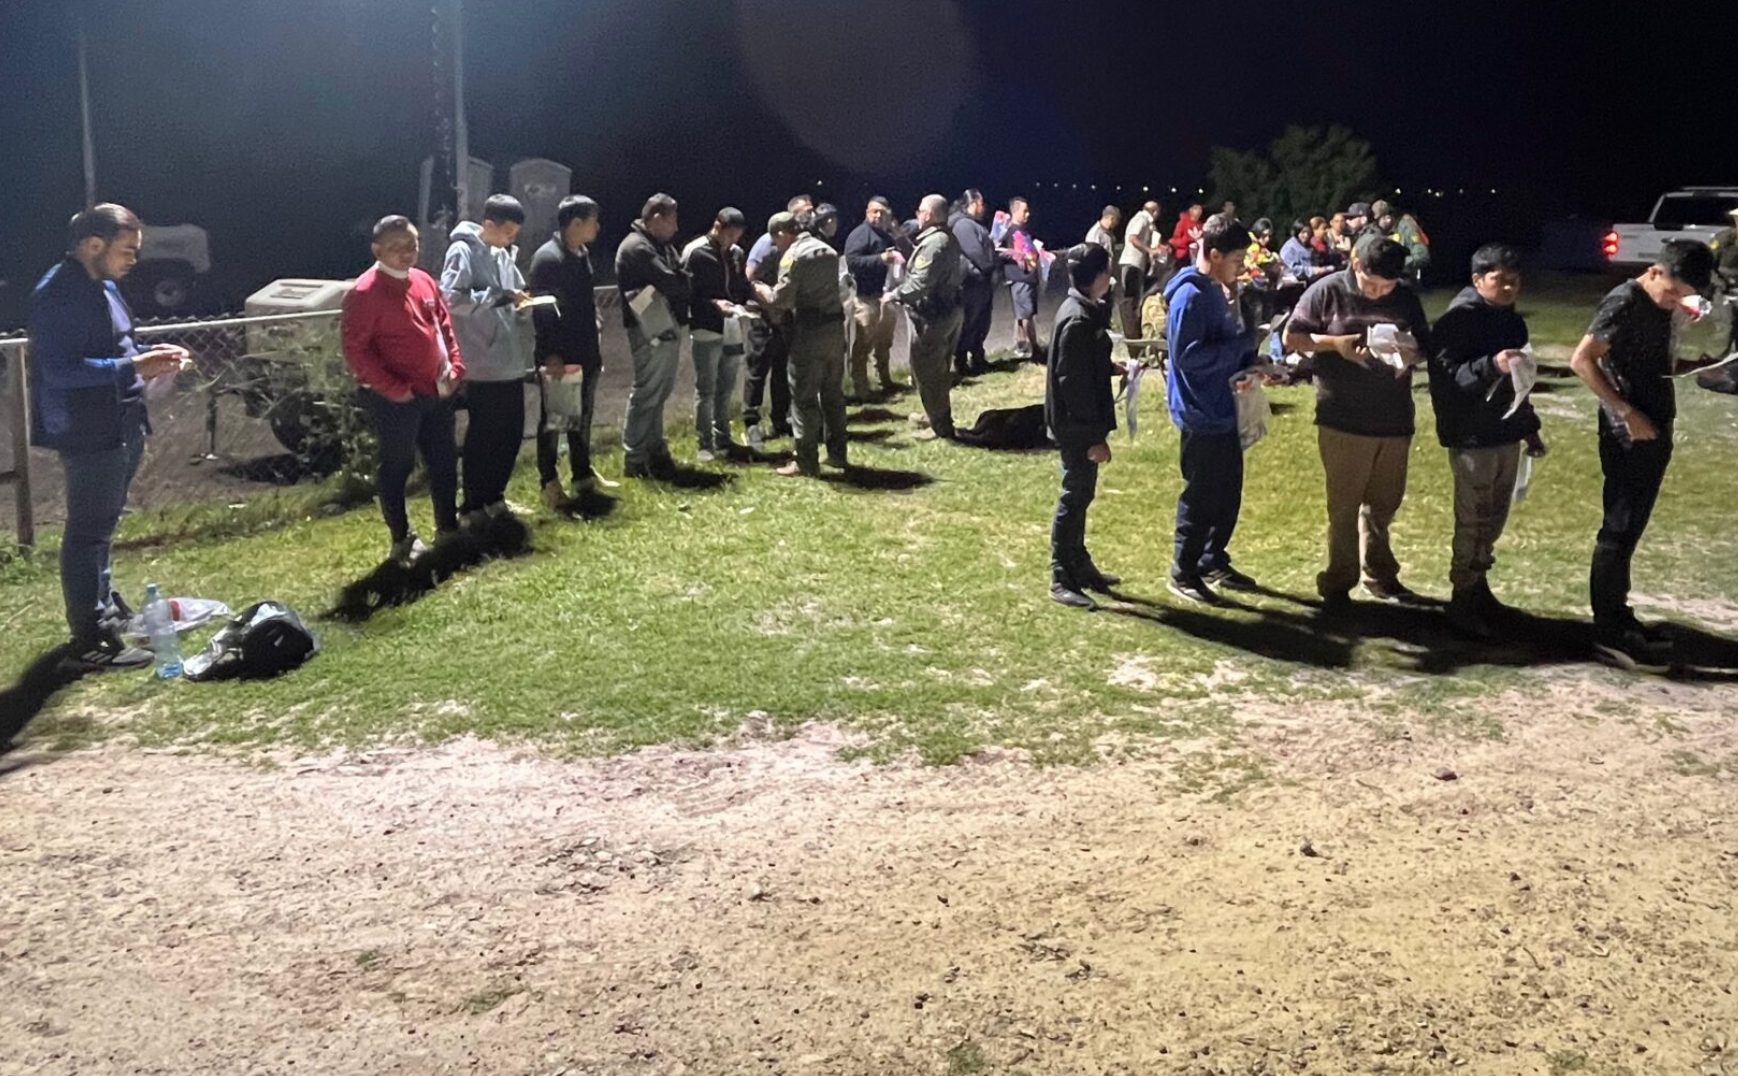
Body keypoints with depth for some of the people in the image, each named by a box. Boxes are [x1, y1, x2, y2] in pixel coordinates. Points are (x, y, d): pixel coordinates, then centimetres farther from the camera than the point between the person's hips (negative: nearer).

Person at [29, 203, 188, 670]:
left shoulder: (102, 285, 11)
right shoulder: (58, 294, -20)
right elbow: (61, 370, -26)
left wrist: (148, 354, 5)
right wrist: (132, 367, -30)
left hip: (119, 426, 10)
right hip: (87, 433, -10)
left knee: (102, 522, 23)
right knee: (88, 531, -5)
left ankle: (104, 603, 39)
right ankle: (89, 642, 0)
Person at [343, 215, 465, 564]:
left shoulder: (425, 282, 9)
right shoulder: (365, 293, -15)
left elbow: (445, 327, 17)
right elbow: (355, 350, -17)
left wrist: (455, 368, 3)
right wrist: (393, 389, -19)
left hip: (436, 392, 7)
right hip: (394, 399, -7)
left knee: (445, 461, 14)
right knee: (397, 466, 5)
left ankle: (449, 529, 28)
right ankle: (402, 540, 17)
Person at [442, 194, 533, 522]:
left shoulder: (503, 254, 14)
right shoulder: (463, 251, -11)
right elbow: (451, 298, -22)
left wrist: (520, 304, 1)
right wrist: (500, 297, -23)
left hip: (510, 361, 8)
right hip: (483, 364, -8)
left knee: (511, 432, 13)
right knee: (483, 436, 1)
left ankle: (493, 496, 28)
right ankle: (473, 505, 13)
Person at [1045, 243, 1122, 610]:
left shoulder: (1084, 312, 9)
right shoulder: (1078, 321, -22)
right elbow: (1074, 384, -23)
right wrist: (1094, 437, -21)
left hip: (1079, 424, 10)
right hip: (1077, 427, -10)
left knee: (1081, 493, 19)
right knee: (1075, 496, -3)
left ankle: (1079, 565, 32)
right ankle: (1061, 579, 5)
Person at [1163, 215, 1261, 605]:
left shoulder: (1217, 291, 11)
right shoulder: (1189, 296, -19)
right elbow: (1188, 355, -25)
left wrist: (1253, 364, 5)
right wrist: (1243, 342, -21)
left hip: (1225, 409, 9)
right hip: (1201, 414, -9)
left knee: (1229, 492, 16)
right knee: (1202, 496, 0)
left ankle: (1213, 561, 30)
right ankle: (1183, 573, 12)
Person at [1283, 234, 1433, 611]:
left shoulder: (1406, 300, 4)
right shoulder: (1328, 291, -6)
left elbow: (1426, 348, 11)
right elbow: (1291, 338, -2)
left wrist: (1412, 355, -12)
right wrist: (1334, 343, -18)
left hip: (1394, 420, 4)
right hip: (1344, 420, -4)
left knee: (1383, 503, 16)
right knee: (1344, 505, 3)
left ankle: (1381, 576, 31)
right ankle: (1338, 584, 14)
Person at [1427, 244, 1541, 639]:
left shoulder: (1511, 320, 11)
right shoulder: (1458, 319, -14)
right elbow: (1445, 377, -21)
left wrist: (1528, 423, 25)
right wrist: (1491, 365, -35)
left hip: (1505, 432, 8)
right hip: (1472, 437, -8)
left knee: (1494, 518, 15)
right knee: (1473, 521, -4)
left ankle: (1478, 585, 28)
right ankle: (1463, 599, 6)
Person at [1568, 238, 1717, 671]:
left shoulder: (1660, 305, 11)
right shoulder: (1624, 303, -14)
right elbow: (1582, 360, -21)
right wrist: (1627, 412, -22)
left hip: (1653, 433, 9)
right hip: (1628, 437, -9)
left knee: (1629, 529, 15)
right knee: (1619, 531, -4)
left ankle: (1617, 615, 25)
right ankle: (1609, 635, 0)